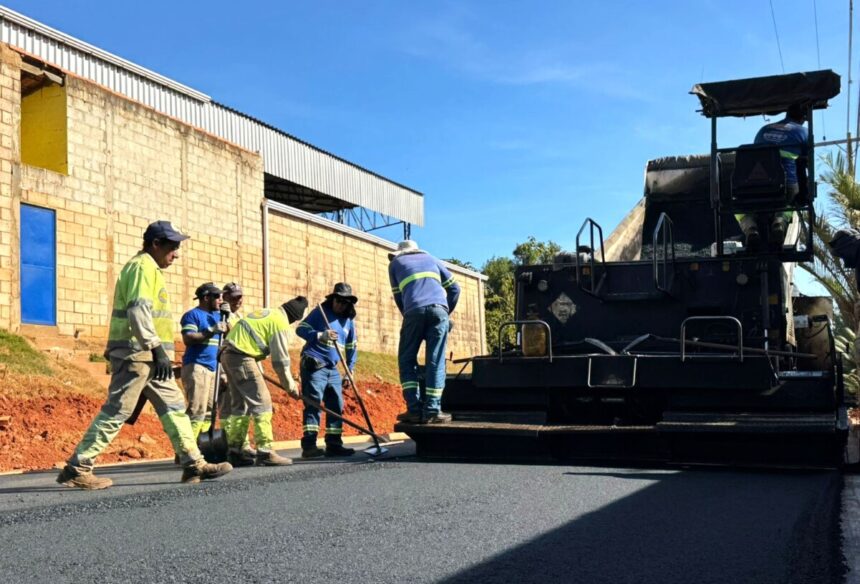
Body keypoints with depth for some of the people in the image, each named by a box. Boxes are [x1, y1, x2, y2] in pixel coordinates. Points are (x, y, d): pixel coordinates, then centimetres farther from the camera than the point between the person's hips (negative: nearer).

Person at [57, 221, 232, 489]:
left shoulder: (149, 268, 21)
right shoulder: (143, 266, -10)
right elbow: (138, 310, -22)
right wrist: (157, 348, -25)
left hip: (146, 356, 11)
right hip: (136, 353, -11)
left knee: (174, 406, 9)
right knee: (116, 412, -8)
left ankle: (194, 464, 10)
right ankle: (77, 469, -2)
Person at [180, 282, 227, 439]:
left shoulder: (218, 315, 19)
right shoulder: (192, 315, -3)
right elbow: (188, 339, -15)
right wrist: (211, 331, -19)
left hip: (213, 368, 8)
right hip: (196, 367, -8)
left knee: (210, 410, 8)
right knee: (197, 410, -14)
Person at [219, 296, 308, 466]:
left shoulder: (267, 313, 20)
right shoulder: (281, 322, -7)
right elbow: (281, 360, -7)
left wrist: (258, 371, 29)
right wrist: (291, 386, 3)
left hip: (228, 354, 10)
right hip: (241, 358, -9)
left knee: (242, 404, 16)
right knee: (262, 403, -6)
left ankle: (234, 450, 20)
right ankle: (265, 452, -8)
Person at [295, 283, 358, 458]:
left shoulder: (349, 320, 13)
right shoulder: (320, 312, -2)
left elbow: (352, 347, 18)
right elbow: (301, 329, -9)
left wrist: (350, 371, 14)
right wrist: (320, 335, -25)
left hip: (333, 369, 7)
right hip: (313, 365, -7)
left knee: (336, 406, 6)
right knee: (313, 404, -13)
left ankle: (334, 444, 12)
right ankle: (309, 445, -16)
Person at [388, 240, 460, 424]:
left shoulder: (395, 263, 26)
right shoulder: (431, 259, 31)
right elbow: (454, 288, 26)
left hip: (414, 311, -2)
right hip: (439, 309, 2)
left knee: (406, 360, 8)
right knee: (435, 362, 2)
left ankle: (414, 410, -2)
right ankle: (432, 411, -5)